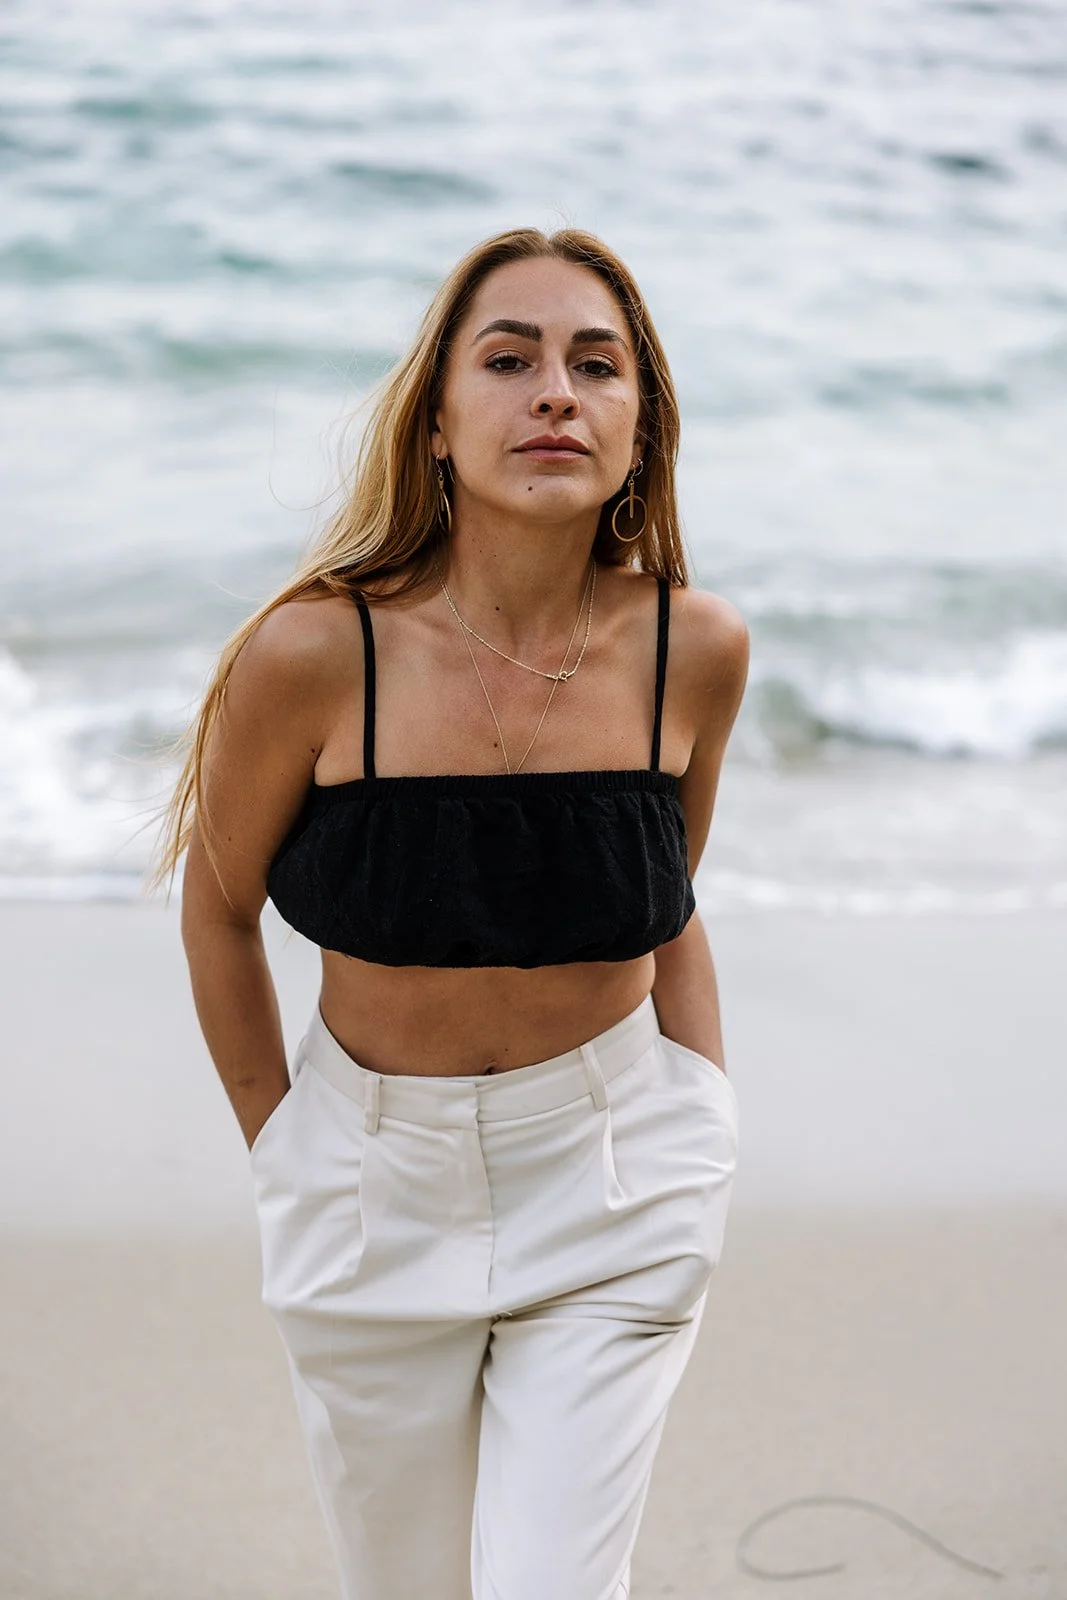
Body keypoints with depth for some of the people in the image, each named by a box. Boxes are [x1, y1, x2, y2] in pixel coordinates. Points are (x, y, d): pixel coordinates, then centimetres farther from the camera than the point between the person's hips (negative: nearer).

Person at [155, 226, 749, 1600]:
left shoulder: (693, 649, -12)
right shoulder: (316, 653, -20)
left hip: (614, 1177, 1)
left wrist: (705, 1142, 6)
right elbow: (218, 911, -3)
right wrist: (276, 1145, 4)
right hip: (375, 1177, 0)